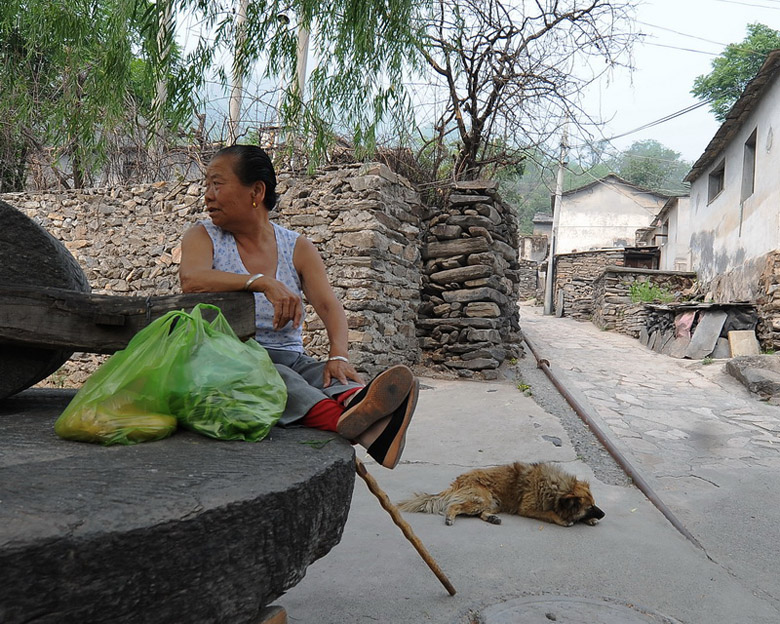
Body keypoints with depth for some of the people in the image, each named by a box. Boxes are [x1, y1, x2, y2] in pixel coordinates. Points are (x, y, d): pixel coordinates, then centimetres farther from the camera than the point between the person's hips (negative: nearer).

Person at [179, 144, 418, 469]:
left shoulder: (298, 248, 12)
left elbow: (329, 305, -2)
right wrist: (263, 282, -31)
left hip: (291, 359, 2)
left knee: (326, 374, -32)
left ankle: (356, 402, -65)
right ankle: (343, 420, -62)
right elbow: (190, 277, -16)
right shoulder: (203, 236, 8)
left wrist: (339, 356, -25)